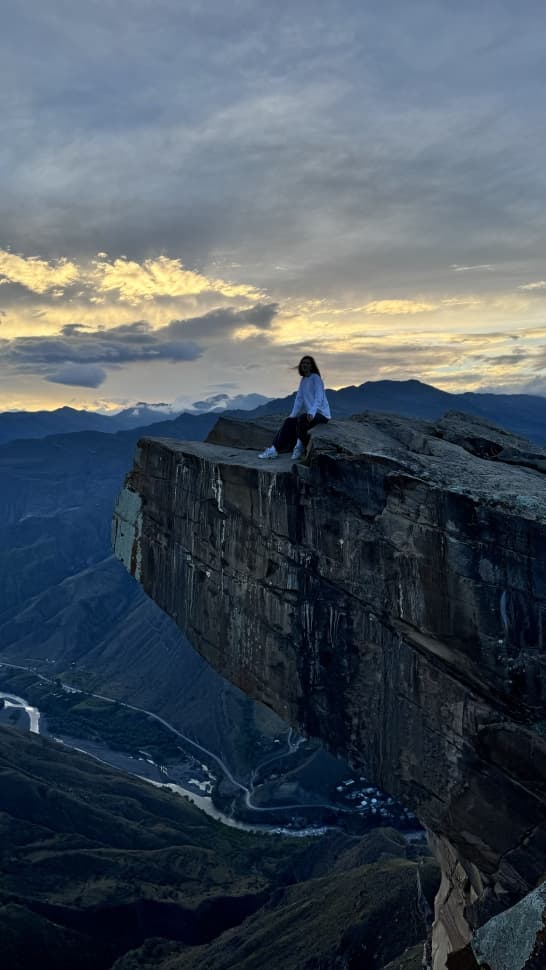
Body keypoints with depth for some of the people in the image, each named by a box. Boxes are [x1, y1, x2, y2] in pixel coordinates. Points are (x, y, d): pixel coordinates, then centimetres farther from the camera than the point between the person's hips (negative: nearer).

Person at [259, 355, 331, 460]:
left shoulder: (315, 378, -10)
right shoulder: (303, 380, 13)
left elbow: (319, 397, -21)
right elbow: (299, 399, 11)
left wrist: (312, 412, -35)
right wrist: (292, 415, 2)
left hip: (321, 414, -8)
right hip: (310, 414, 8)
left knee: (302, 418, -32)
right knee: (289, 422, 0)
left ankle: (300, 446, -15)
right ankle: (274, 449, -5)